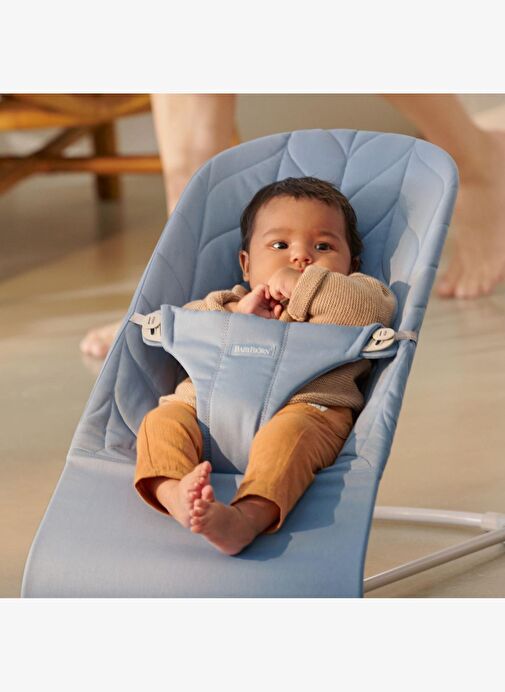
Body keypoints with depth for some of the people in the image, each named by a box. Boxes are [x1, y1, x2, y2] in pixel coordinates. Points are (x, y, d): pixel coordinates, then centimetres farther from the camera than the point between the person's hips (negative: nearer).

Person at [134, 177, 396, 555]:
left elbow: (374, 309, 1)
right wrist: (237, 313, 3)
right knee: (161, 420, -22)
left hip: (304, 405, -4)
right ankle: (176, 493, -50)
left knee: (287, 435, -36)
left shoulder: (349, 296, 26)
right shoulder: (233, 300, 36)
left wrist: (302, 285, 2)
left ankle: (248, 516, -61)